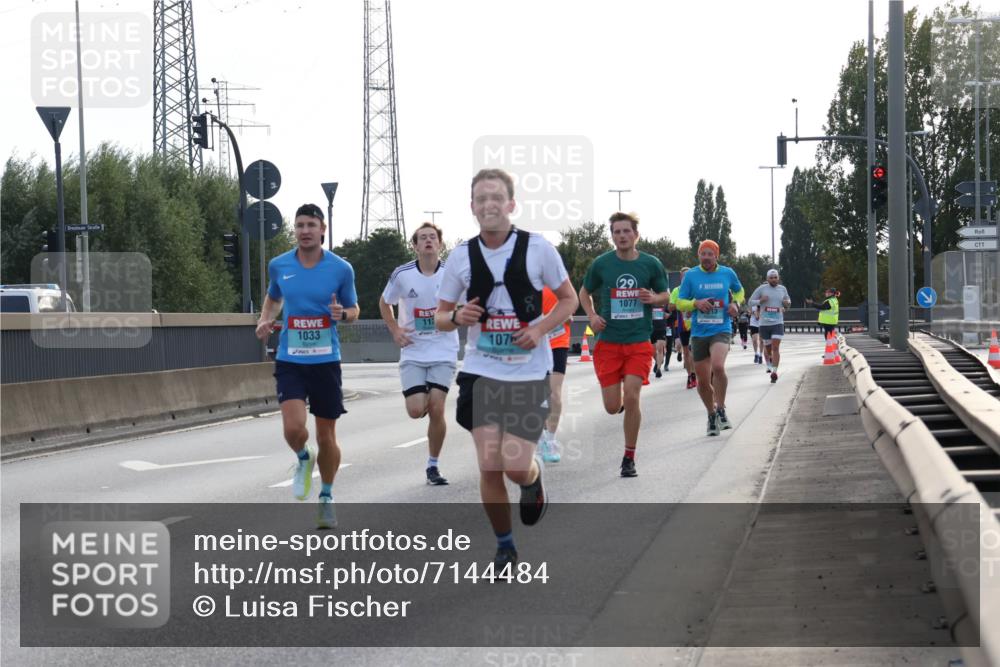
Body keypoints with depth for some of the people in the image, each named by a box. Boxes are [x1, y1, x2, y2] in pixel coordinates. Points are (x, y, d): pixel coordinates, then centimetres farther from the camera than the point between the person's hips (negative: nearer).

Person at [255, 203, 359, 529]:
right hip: (290, 360, 1)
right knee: (293, 428, -18)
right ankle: (303, 460, 19)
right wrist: (266, 320, 1)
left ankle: (326, 498, 29)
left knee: (326, 436, 6)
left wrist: (343, 313, -15)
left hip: (326, 360, 0)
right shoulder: (279, 265, 1)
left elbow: (354, 309, 8)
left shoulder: (341, 269, -4)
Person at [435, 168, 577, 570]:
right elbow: (440, 317, 9)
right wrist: (456, 317, -14)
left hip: (529, 371, -2)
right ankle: (504, 546, 17)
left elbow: (569, 300, 5)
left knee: (516, 466, -9)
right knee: (489, 466, -2)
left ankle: (535, 475, 29)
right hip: (481, 371, 2)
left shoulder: (538, 248, -6)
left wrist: (540, 329, -13)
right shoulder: (461, 257, 0)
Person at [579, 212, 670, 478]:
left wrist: (653, 298, -12)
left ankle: (629, 458, 2)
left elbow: (666, 296, 11)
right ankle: (618, 398, 39)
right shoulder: (601, 264, -1)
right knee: (613, 407, -2)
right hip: (608, 342, 1)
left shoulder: (651, 264, 0)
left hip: (639, 342, -1)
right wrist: (592, 315, -4)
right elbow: (584, 292, 14)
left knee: (631, 398, -13)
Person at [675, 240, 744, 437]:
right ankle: (712, 415, 30)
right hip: (698, 332, 2)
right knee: (703, 381, 5)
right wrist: (696, 304, -14)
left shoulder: (727, 273, 4)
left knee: (718, 367, -28)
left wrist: (736, 303, 2)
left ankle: (721, 409, -9)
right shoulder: (690, 275, 2)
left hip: (721, 330, -2)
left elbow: (739, 291, 23)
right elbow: (680, 303, 6)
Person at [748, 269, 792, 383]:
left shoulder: (782, 289, 7)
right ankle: (769, 364, 40)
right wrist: (760, 301, -16)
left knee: (776, 347, -14)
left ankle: (774, 372, -17)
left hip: (778, 323, 0)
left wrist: (787, 302, -1)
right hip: (764, 323, 0)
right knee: (768, 347, 11)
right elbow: (750, 301, 3)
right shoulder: (761, 289, 0)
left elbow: (788, 300, 23)